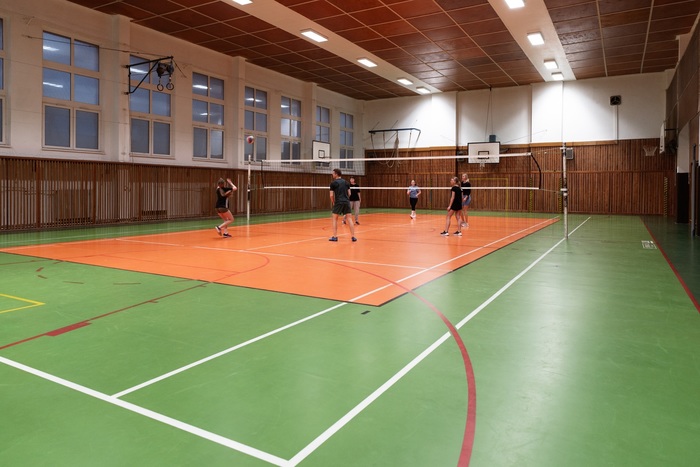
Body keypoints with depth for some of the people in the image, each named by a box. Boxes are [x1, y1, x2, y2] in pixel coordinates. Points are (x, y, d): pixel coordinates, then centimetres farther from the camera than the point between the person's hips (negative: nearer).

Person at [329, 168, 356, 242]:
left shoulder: (333, 183, -1)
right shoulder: (346, 182, 12)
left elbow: (331, 195, -4)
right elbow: (349, 193, 13)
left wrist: (333, 202, 11)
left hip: (338, 203, -3)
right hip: (346, 202, 4)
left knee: (335, 219, 9)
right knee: (349, 219, 3)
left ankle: (335, 237, 5)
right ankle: (353, 237, 0)